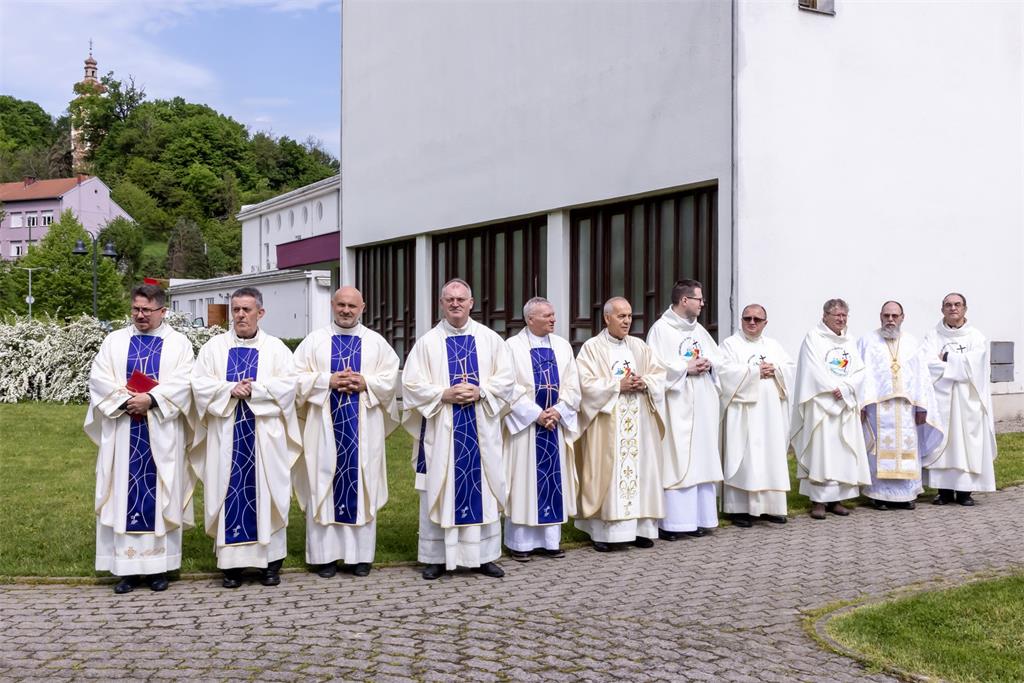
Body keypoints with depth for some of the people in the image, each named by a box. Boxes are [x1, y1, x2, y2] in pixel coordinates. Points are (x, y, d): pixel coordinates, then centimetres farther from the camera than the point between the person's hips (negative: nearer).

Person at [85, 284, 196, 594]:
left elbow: (183, 382, -7)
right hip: (123, 432, 2)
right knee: (125, 494, 2)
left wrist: (150, 399, -19)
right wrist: (126, 400, -14)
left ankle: (159, 565, 8)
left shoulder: (179, 343, 5)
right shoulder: (114, 340, 10)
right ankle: (126, 566, 7)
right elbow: (98, 378, 0)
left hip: (162, 434, -2)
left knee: (159, 494, 2)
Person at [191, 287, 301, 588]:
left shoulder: (276, 348, 6)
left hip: (264, 435, -1)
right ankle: (232, 562, 7)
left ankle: (271, 561, 7)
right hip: (226, 434, 1)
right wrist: (231, 389, -15)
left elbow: (288, 383, -5)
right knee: (229, 492, 1)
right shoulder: (214, 347, 9)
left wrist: (253, 389, -15)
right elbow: (199, 382, 0)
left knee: (266, 492, 0)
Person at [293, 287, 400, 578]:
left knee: (362, 485, 3)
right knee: (324, 485, 1)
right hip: (325, 426, 0)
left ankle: (361, 554, 10)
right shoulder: (314, 340, 6)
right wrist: (328, 381, -14)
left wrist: (365, 383, -13)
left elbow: (391, 378, 4)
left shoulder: (376, 342, 8)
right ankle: (325, 554, 8)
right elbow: (298, 377, 0)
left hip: (364, 428, 1)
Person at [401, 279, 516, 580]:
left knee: (482, 489, 5)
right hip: (440, 429, -1)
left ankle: (483, 556, 15)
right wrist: (444, 394, -14)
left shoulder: (490, 339, 7)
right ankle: (436, 558, 11)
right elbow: (411, 384, -1)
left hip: (481, 429, 1)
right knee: (439, 490, 2)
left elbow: (506, 378, 4)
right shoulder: (427, 342, 3)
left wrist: (480, 391, -12)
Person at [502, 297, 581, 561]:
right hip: (524, 424, -4)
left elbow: (572, 385, 5)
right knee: (525, 480, -1)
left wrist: (558, 410, -10)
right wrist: (537, 414, -16)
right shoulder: (513, 346, -4)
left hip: (556, 423, 4)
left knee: (553, 480, 6)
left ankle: (550, 539, 14)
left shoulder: (562, 346, 9)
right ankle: (520, 542, 7)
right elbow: (511, 388, -11)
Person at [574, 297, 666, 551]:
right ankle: (604, 531, -3)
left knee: (640, 469, 4)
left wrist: (644, 382, -9)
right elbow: (586, 383, -10)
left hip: (639, 423, 5)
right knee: (608, 472, -6)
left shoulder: (640, 346, 14)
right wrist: (618, 385, -15)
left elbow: (660, 374, 11)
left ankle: (640, 527, 10)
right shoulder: (592, 347, -1)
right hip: (607, 424, -5)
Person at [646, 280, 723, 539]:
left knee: (701, 459, 8)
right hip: (676, 405, -7)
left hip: (703, 405, 8)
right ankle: (670, 521, -3)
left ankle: (697, 517, 14)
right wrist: (686, 367, -16)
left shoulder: (699, 329, 15)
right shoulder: (661, 329, -8)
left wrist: (709, 364, -2)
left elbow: (718, 356, 20)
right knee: (674, 460, -7)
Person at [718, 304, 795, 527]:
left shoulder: (774, 345, 19)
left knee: (772, 457, 5)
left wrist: (775, 370, -10)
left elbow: (791, 367, 10)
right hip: (743, 413, -5)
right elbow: (726, 371, -13)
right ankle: (740, 508, -3)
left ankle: (770, 506, 13)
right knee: (743, 458, -7)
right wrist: (756, 371, -14)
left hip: (771, 413, 5)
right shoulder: (730, 344, 2)